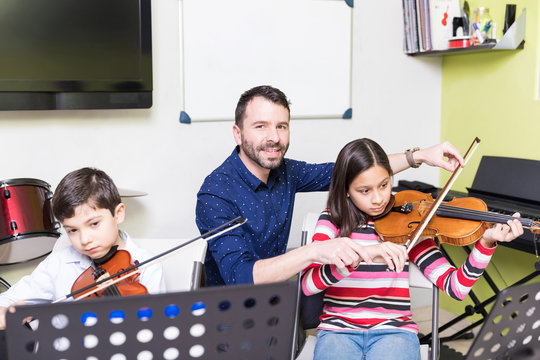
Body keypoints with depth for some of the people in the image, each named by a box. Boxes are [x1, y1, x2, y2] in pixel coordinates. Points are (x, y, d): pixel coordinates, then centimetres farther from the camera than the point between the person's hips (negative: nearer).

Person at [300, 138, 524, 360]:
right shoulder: (332, 221, 2)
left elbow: (455, 288, -3)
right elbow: (307, 284, -15)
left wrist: (486, 242, -17)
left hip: (394, 331, 1)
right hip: (339, 329, 0)